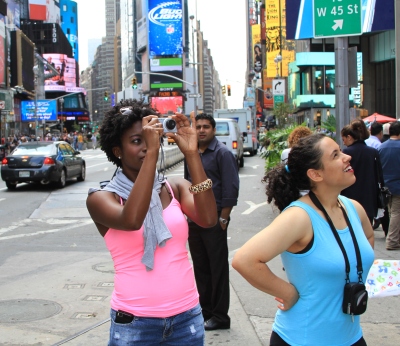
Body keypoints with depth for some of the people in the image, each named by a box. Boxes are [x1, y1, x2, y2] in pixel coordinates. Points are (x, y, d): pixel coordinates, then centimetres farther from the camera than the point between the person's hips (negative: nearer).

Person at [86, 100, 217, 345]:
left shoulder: (175, 187, 3)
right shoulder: (102, 197, -6)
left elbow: (208, 219, -16)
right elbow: (131, 221, -27)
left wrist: (192, 153, -18)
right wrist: (151, 152, -28)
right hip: (134, 322, -3)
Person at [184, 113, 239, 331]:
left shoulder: (222, 153, -7)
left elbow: (231, 189, -12)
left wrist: (223, 218, -15)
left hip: (214, 219, -7)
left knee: (218, 268, 0)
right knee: (200, 266, 13)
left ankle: (220, 316, 8)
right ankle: (204, 310, 24)